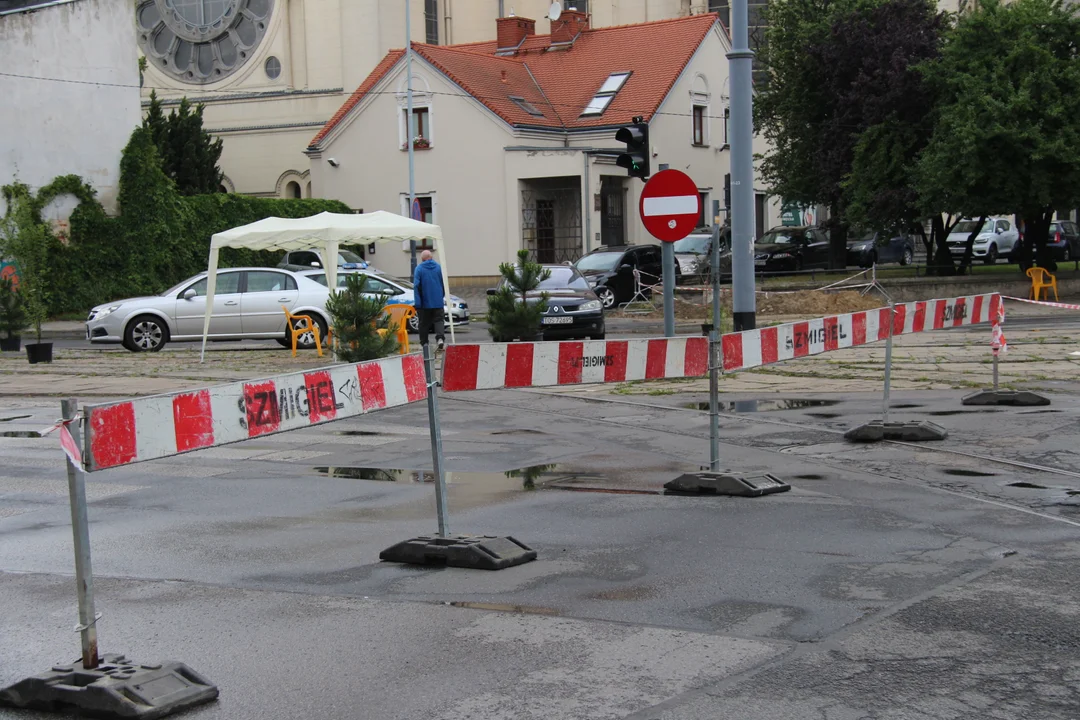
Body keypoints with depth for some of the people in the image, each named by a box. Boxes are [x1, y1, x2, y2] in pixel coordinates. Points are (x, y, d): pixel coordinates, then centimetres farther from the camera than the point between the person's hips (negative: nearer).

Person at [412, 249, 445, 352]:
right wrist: (443, 297, 20)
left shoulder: (419, 269, -6)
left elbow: (416, 286, -10)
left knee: (424, 323, 8)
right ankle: (440, 339, -21)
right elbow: (443, 284, 8)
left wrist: (417, 302, -9)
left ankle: (424, 343, 12)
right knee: (438, 320, 2)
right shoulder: (438, 267, 3)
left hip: (424, 302, -2)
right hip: (438, 301, 2)